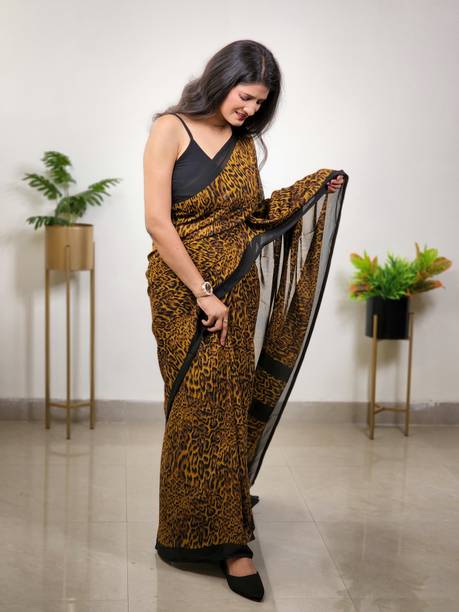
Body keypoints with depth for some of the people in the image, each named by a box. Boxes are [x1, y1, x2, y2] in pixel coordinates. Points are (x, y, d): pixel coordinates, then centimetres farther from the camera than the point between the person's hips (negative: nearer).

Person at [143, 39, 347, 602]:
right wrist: (204, 294, -17)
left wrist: (312, 190, 5)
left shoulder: (244, 142, 9)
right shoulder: (170, 129, -8)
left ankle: (227, 529, 29)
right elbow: (158, 222, -15)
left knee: (231, 402, 10)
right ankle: (216, 534, 11)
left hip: (237, 287, 5)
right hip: (183, 289, -5)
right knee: (201, 406, -2)